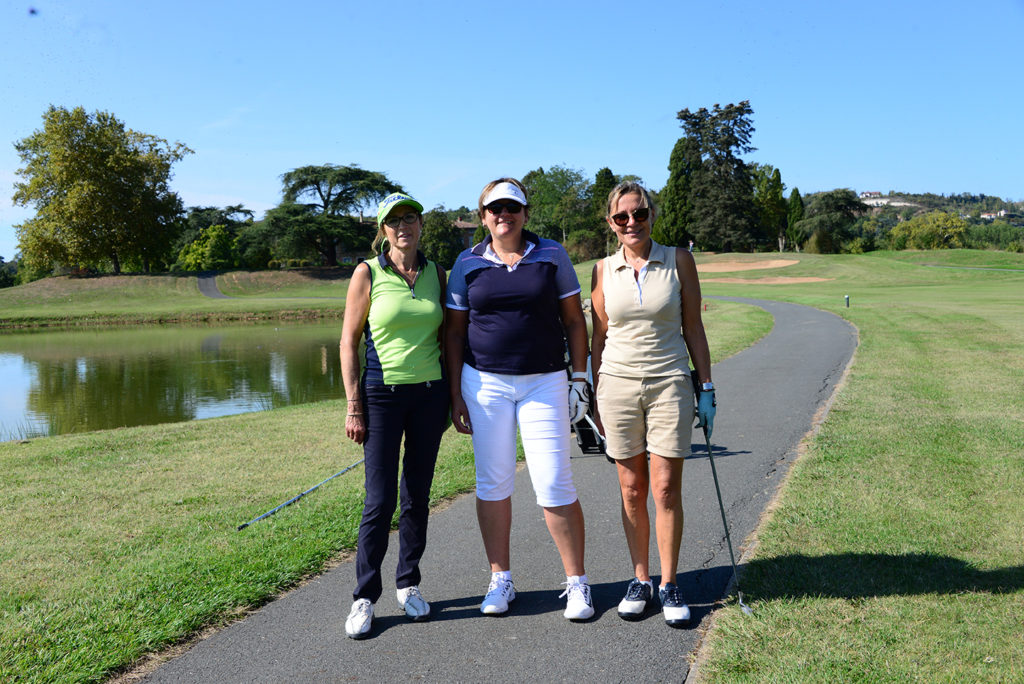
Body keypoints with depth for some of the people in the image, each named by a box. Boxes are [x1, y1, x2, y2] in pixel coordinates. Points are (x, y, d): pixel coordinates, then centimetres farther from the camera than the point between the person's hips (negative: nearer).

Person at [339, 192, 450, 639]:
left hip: (429, 393, 3)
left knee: (417, 496, 9)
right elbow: (349, 342, -3)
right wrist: (354, 406, -8)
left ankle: (409, 585, 25)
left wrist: (451, 397, 10)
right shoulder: (368, 274, -2)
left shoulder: (436, 274, 8)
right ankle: (364, 597, 12)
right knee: (379, 500, -3)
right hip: (382, 394, -3)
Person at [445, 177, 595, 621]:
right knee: (492, 482, 7)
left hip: (543, 382, -1)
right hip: (484, 383, 2)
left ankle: (577, 583, 12)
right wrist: (456, 394, 2)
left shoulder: (552, 256, 3)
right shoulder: (468, 264, 5)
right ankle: (500, 580, 22)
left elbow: (574, 320, 7)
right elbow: (454, 331, 7)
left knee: (554, 485, -4)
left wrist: (579, 377, 0)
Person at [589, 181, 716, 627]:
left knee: (666, 489, -2)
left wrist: (706, 388, 0)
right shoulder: (604, 271, 4)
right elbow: (599, 336, 9)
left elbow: (693, 328, 4)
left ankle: (669, 585, 14)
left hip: (669, 383, -1)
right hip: (618, 384, 1)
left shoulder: (678, 261, 1)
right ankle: (640, 580, 21)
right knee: (632, 489, 7)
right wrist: (594, 398, 7)